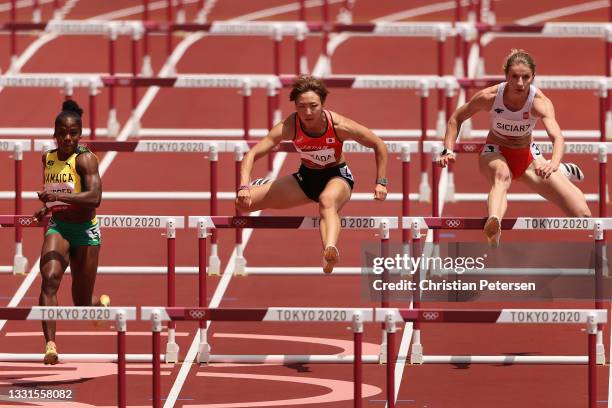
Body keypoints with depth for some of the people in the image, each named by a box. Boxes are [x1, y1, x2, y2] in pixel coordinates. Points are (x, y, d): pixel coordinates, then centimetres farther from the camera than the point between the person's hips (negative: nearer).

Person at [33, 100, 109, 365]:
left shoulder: (85, 159, -13)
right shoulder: (48, 158, 6)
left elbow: (95, 198, -29)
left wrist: (59, 197, -38)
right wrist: (46, 207, 10)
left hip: (85, 232, -4)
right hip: (57, 228, 4)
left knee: (82, 304, 5)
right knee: (49, 279, -25)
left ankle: (102, 303, 44)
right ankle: (50, 345, -31)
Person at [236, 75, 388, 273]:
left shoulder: (339, 125, -26)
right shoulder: (289, 127, -23)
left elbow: (379, 145, -12)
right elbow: (253, 154, -24)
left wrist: (381, 182, -12)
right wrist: (244, 187, -39)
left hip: (337, 176, -4)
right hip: (306, 177, 4)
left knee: (327, 201, -43)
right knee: (243, 202, -8)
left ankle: (330, 249, -73)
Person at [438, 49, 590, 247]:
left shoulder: (541, 103, -25)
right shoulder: (490, 96, -21)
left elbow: (557, 137, -42)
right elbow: (456, 118, -4)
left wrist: (553, 163, -62)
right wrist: (448, 151, -16)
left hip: (527, 156, 1)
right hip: (495, 154, -1)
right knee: (502, 176, -42)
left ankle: (561, 171, 33)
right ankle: (493, 230, -72)